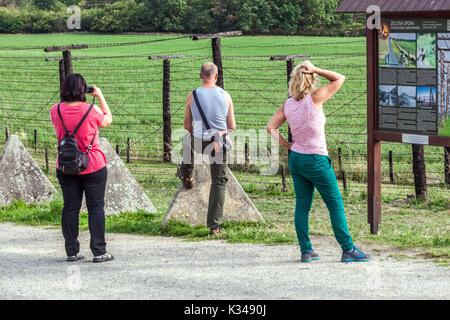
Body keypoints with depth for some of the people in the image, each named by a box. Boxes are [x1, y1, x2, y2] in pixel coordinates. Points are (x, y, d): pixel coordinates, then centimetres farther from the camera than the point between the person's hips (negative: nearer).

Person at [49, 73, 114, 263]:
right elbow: (107, 120, 7)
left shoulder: (56, 111, -4)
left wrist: (66, 99, 18)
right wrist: (100, 96, 13)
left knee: (70, 208, 8)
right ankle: (99, 252, 2)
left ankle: (72, 252, 9)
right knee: (96, 207, 3)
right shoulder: (91, 111, -13)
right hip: (93, 167, -3)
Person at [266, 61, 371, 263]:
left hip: (296, 159, 6)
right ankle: (348, 250, 4)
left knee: (302, 205, 11)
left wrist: (287, 145, 6)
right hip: (316, 160, -6)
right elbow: (339, 79, -5)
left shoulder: (288, 104, 1)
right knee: (336, 205, 2)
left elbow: (271, 127, 4)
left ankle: (306, 250, 12)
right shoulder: (314, 99, -14)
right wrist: (315, 70, -9)